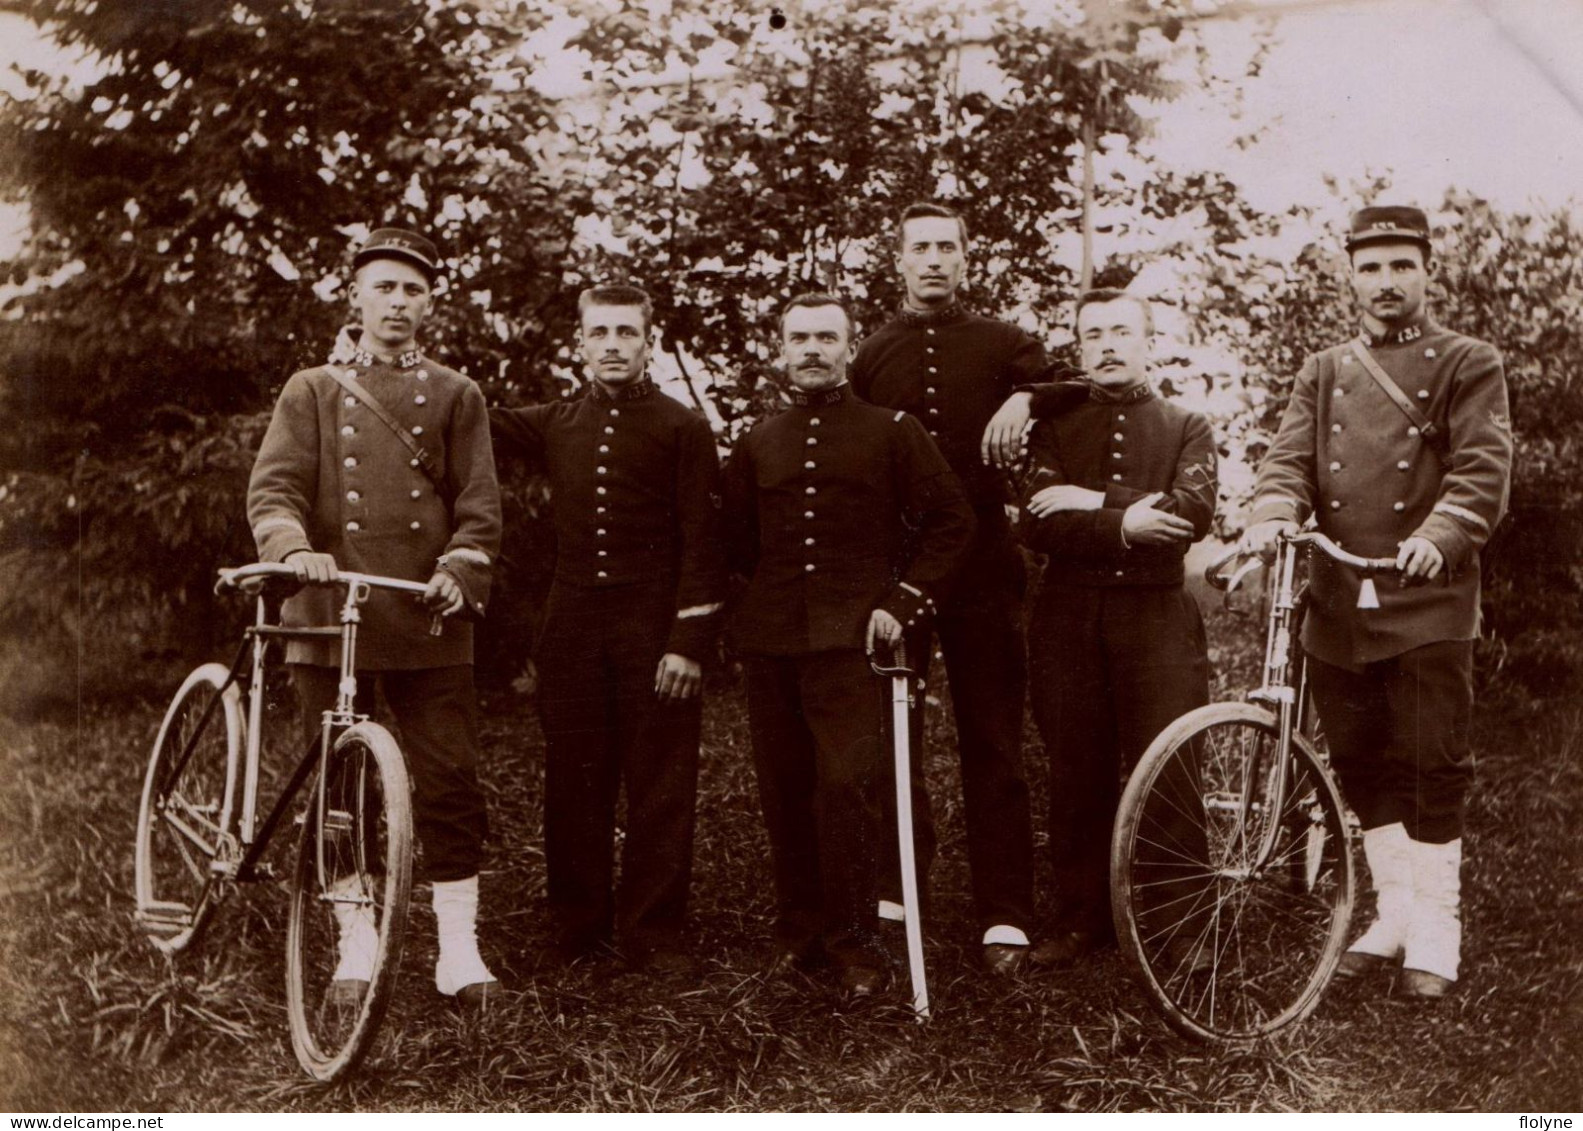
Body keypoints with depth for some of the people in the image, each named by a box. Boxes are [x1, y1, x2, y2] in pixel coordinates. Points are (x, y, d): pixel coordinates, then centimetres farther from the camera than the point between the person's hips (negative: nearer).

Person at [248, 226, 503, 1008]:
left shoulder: (455, 396, 11)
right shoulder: (311, 391, 11)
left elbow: (479, 506, 4)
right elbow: (273, 487, -2)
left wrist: (458, 572, -14)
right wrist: (293, 548, -23)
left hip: (428, 623, 0)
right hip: (330, 619, 1)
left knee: (452, 785, -2)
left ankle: (459, 952, 9)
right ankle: (356, 946, 21)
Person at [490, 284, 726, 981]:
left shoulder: (683, 429, 1)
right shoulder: (553, 426, 12)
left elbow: (702, 542, -4)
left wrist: (691, 640, -10)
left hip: (654, 627, -3)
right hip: (572, 628, 3)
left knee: (660, 789, 1)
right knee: (572, 784, 7)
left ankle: (654, 932, 12)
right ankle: (577, 925, 20)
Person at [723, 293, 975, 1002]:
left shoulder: (892, 432, 4)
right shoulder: (758, 443, 14)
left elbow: (951, 520, 3)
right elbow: (737, 540, 22)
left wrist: (903, 600, -3)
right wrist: (776, 593, 9)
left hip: (851, 639, -4)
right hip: (770, 643, 4)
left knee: (847, 785, -12)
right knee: (783, 793, 7)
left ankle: (854, 940, 1)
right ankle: (798, 926, 21)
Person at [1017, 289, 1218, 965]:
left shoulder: (1187, 427, 11)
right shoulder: (1054, 429, 12)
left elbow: (1194, 512, -8)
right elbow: (1036, 526, -3)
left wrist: (1094, 501, -11)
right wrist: (1123, 523, -15)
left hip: (1158, 614, -1)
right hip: (1068, 619, 1)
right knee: (1077, 778, 4)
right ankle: (1079, 920, 15)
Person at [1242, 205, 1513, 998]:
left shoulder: (1469, 366, 4)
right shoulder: (1322, 374, 16)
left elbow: (1483, 468, -9)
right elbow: (1290, 457, 4)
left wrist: (1440, 534, -28)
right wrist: (1273, 513, -19)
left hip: (1430, 605, -4)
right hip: (1338, 606, 4)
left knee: (1433, 769, -2)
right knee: (1364, 770, 12)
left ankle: (1434, 932, 12)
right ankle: (1395, 911, 27)